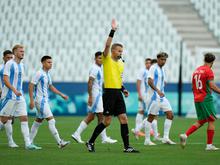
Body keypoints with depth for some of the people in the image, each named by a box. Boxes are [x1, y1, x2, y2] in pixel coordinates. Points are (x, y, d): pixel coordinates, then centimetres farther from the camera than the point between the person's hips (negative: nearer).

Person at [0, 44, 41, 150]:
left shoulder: (21, 65, 15)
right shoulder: (9, 64, -8)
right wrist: (14, 90, -26)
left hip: (19, 96, 7)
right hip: (9, 96, -7)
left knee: (24, 118, -2)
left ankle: (28, 144, -7)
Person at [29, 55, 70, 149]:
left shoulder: (47, 74, 13)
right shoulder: (39, 74, -14)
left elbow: (51, 87, 24)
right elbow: (31, 86, -15)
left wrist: (61, 94, 19)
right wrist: (31, 100, -18)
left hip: (45, 101, 10)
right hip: (40, 101, -10)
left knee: (38, 121, 13)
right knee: (51, 121, -12)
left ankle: (29, 142, 19)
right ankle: (59, 142, -13)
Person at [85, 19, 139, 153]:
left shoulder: (121, 63, 16)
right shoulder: (107, 59, -3)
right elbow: (107, 45, -21)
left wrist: (124, 89, 10)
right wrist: (113, 31, -26)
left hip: (118, 93, 7)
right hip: (109, 93, -6)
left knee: (124, 119, -1)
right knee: (107, 121, -4)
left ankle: (127, 146, 0)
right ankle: (90, 142, 11)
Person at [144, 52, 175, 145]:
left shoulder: (162, 69, 16)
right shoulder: (153, 68, -9)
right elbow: (150, 82, -20)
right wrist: (158, 91, -29)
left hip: (162, 97, 8)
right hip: (154, 97, -8)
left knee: (170, 115, 0)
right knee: (151, 117, -3)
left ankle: (165, 138, 1)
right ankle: (147, 140, 3)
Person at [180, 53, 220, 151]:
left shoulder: (196, 71, 13)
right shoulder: (209, 71, -10)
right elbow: (212, 86, -20)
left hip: (197, 99, 7)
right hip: (206, 98, -7)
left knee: (201, 121, 14)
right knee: (211, 120, 1)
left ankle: (185, 135, -3)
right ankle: (209, 145, 0)